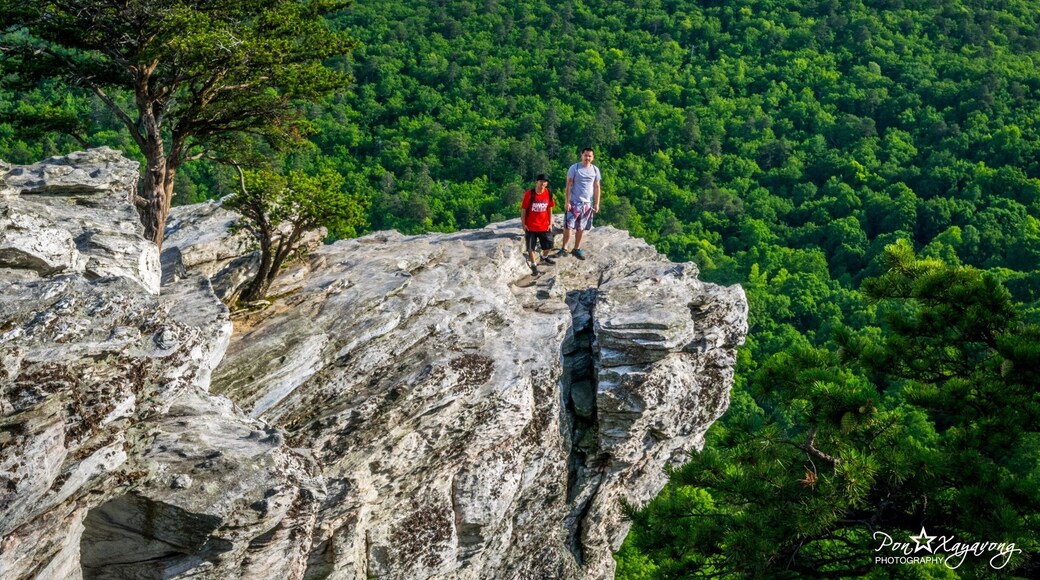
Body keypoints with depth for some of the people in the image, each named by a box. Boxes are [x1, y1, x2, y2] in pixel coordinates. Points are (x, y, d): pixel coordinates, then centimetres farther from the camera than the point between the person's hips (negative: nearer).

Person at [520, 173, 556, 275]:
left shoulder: (548, 193, -5)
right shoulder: (529, 194, -17)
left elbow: (550, 208, 6)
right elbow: (523, 209, -10)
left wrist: (550, 223, 6)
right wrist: (523, 223, -9)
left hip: (544, 225, 4)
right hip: (531, 225, -4)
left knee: (548, 244, 13)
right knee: (531, 247, 1)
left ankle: (544, 257, 43)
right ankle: (534, 265, 17)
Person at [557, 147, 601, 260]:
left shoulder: (595, 170, 3)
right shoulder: (574, 168, -7)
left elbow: (597, 188, 8)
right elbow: (568, 186, -6)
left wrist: (597, 204, 3)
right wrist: (567, 202, -11)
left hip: (587, 204, 3)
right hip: (574, 202, -3)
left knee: (581, 228, 9)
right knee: (568, 226, -6)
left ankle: (577, 249, 20)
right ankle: (564, 248, 4)